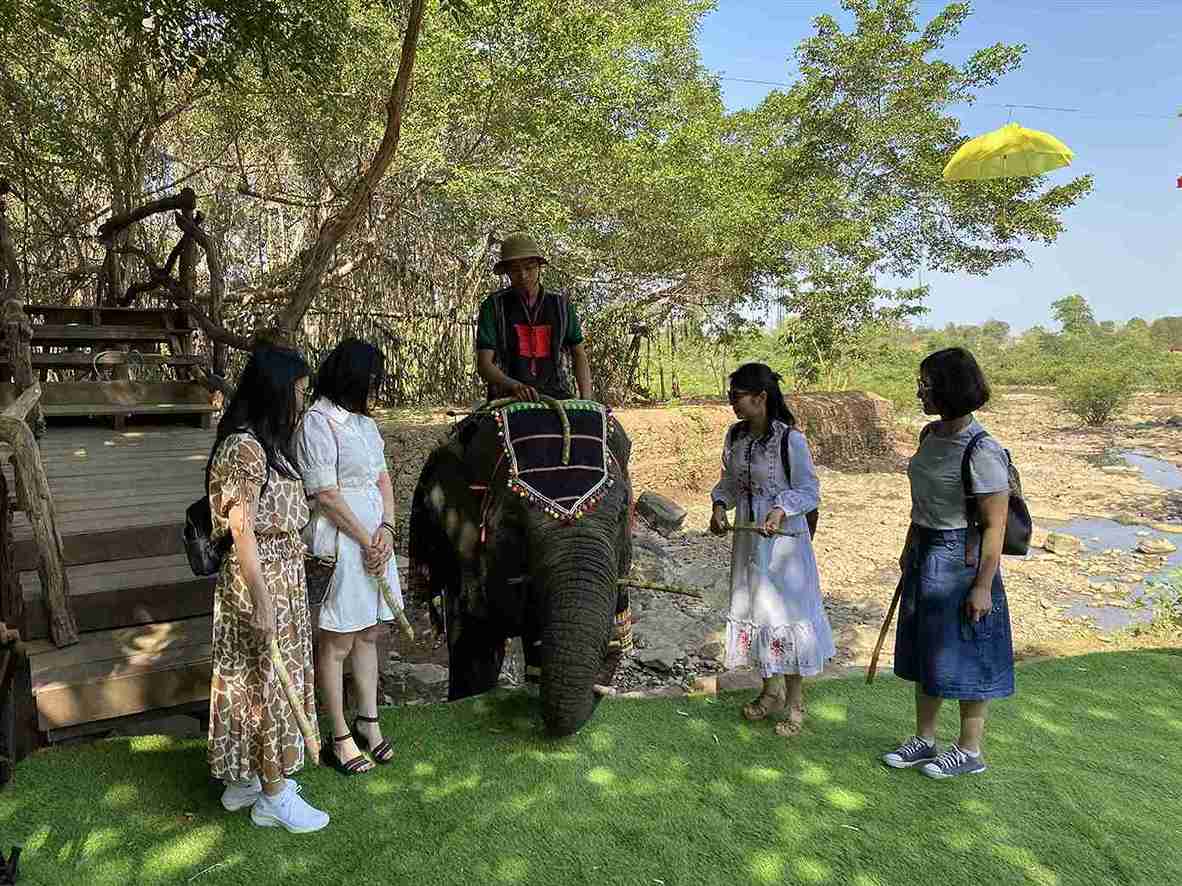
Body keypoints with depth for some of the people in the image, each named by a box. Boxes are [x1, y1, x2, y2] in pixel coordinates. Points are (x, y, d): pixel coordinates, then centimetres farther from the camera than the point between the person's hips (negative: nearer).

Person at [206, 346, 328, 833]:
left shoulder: (266, 443, 9)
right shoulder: (244, 447, -20)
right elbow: (241, 530, -23)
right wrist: (261, 601, -24)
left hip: (282, 577, 10)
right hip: (262, 582, -10)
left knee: (255, 679, 19)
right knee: (268, 680, 3)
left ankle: (245, 779, 34)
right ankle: (273, 798, 18)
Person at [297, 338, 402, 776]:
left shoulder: (363, 421, 12)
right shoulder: (318, 422, -13)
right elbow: (325, 495, -16)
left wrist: (387, 529, -4)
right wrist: (367, 541, -11)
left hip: (376, 537, 8)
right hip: (341, 541, -8)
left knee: (368, 635, 16)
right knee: (337, 642, 4)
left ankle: (368, 722, 29)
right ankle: (340, 737, 16)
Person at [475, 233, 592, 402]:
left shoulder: (560, 304, 13)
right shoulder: (494, 306, 5)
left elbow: (579, 356, 18)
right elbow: (484, 364, -1)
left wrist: (586, 401, 2)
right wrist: (515, 386, -21)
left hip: (555, 394, 3)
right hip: (508, 397, -3)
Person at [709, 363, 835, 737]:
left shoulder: (790, 438, -15)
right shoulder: (735, 436, 4)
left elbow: (809, 490, -12)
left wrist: (781, 509, -28)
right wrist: (720, 505, -5)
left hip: (783, 539, -6)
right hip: (747, 539, 7)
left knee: (787, 612, 2)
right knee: (754, 610, 14)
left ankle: (795, 703, 18)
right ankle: (771, 691, 33)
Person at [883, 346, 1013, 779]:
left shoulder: (982, 451, -21)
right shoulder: (931, 434, 3)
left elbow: (994, 526, -19)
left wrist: (983, 585, -18)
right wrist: (909, 548, 19)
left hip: (960, 560, -8)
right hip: (925, 556, 8)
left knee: (963, 656, 7)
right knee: (924, 651, 17)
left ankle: (969, 751, 27)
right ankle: (924, 740, 32)